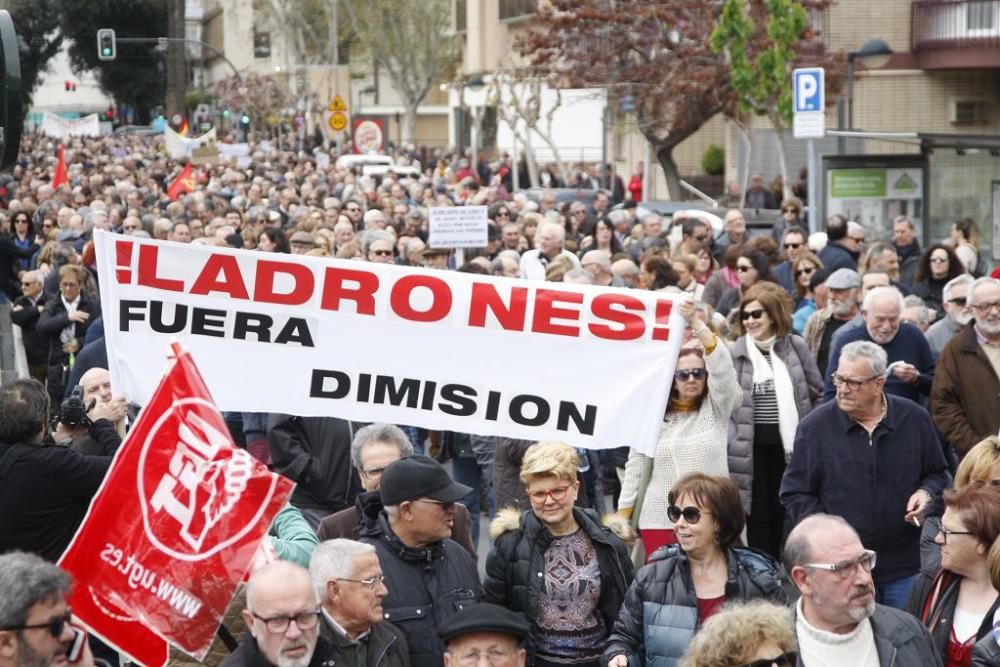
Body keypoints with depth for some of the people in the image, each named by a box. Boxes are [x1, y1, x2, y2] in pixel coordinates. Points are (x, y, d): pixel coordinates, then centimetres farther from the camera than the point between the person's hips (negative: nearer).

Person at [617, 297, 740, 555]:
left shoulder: (716, 407, 6)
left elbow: (722, 367, -10)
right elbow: (636, 465, 11)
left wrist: (697, 324, -20)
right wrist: (623, 511, 7)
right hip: (659, 519, 1)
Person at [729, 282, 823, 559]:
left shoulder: (795, 347, 2)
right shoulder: (736, 353, -3)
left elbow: (817, 391, 10)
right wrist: (732, 441, -8)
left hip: (789, 442, 1)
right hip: (753, 445, -1)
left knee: (783, 512, 8)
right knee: (758, 513, 2)